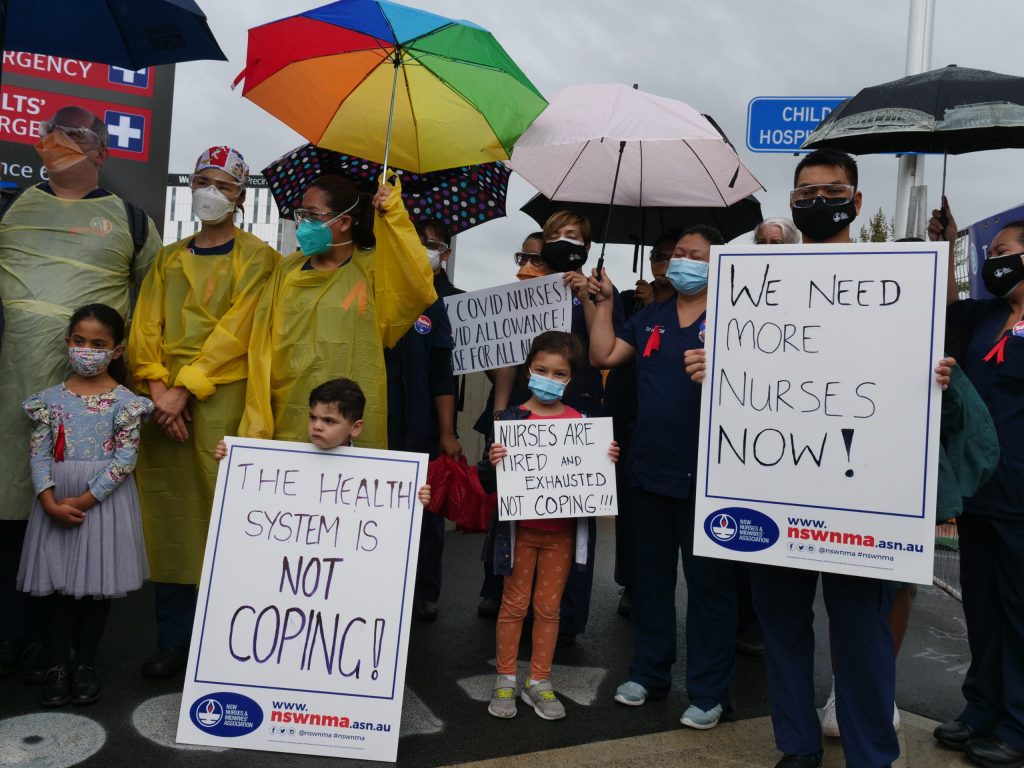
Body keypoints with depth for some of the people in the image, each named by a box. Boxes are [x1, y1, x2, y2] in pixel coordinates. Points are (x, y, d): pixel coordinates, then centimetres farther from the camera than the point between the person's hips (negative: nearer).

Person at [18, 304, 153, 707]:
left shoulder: (124, 401, -5)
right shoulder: (51, 398, 3)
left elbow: (125, 458, -10)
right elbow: (39, 454, -2)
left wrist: (85, 500, -15)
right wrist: (50, 501, -14)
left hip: (104, 500, -2)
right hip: (55, 502, 2)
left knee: (98, 583, 6)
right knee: (58, 584, 8)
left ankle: (86, 664, 21)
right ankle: (60, 663, 21)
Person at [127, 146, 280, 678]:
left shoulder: (256, 258, 5)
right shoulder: (168, 259, 20)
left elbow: (236, 329, -6)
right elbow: (145, 325, 10)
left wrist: (185, 387, -14)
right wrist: (156, 385, -7)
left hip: (222, 400, -4)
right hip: (164, 403, 4)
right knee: (166, 514, 3)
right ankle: (173, 639, 14)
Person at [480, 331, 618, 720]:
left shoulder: (581, 422, 1)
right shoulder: (509, 418, -6)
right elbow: (489, 483, -7)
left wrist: (608, 459, -11)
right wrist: (493, 463, -28)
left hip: (562, 529, 2)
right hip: (520, 527, -2)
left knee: (549, 606, 12)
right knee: (514, 604, 9)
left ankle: (539, 682, 26)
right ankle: (505, 680, 24)